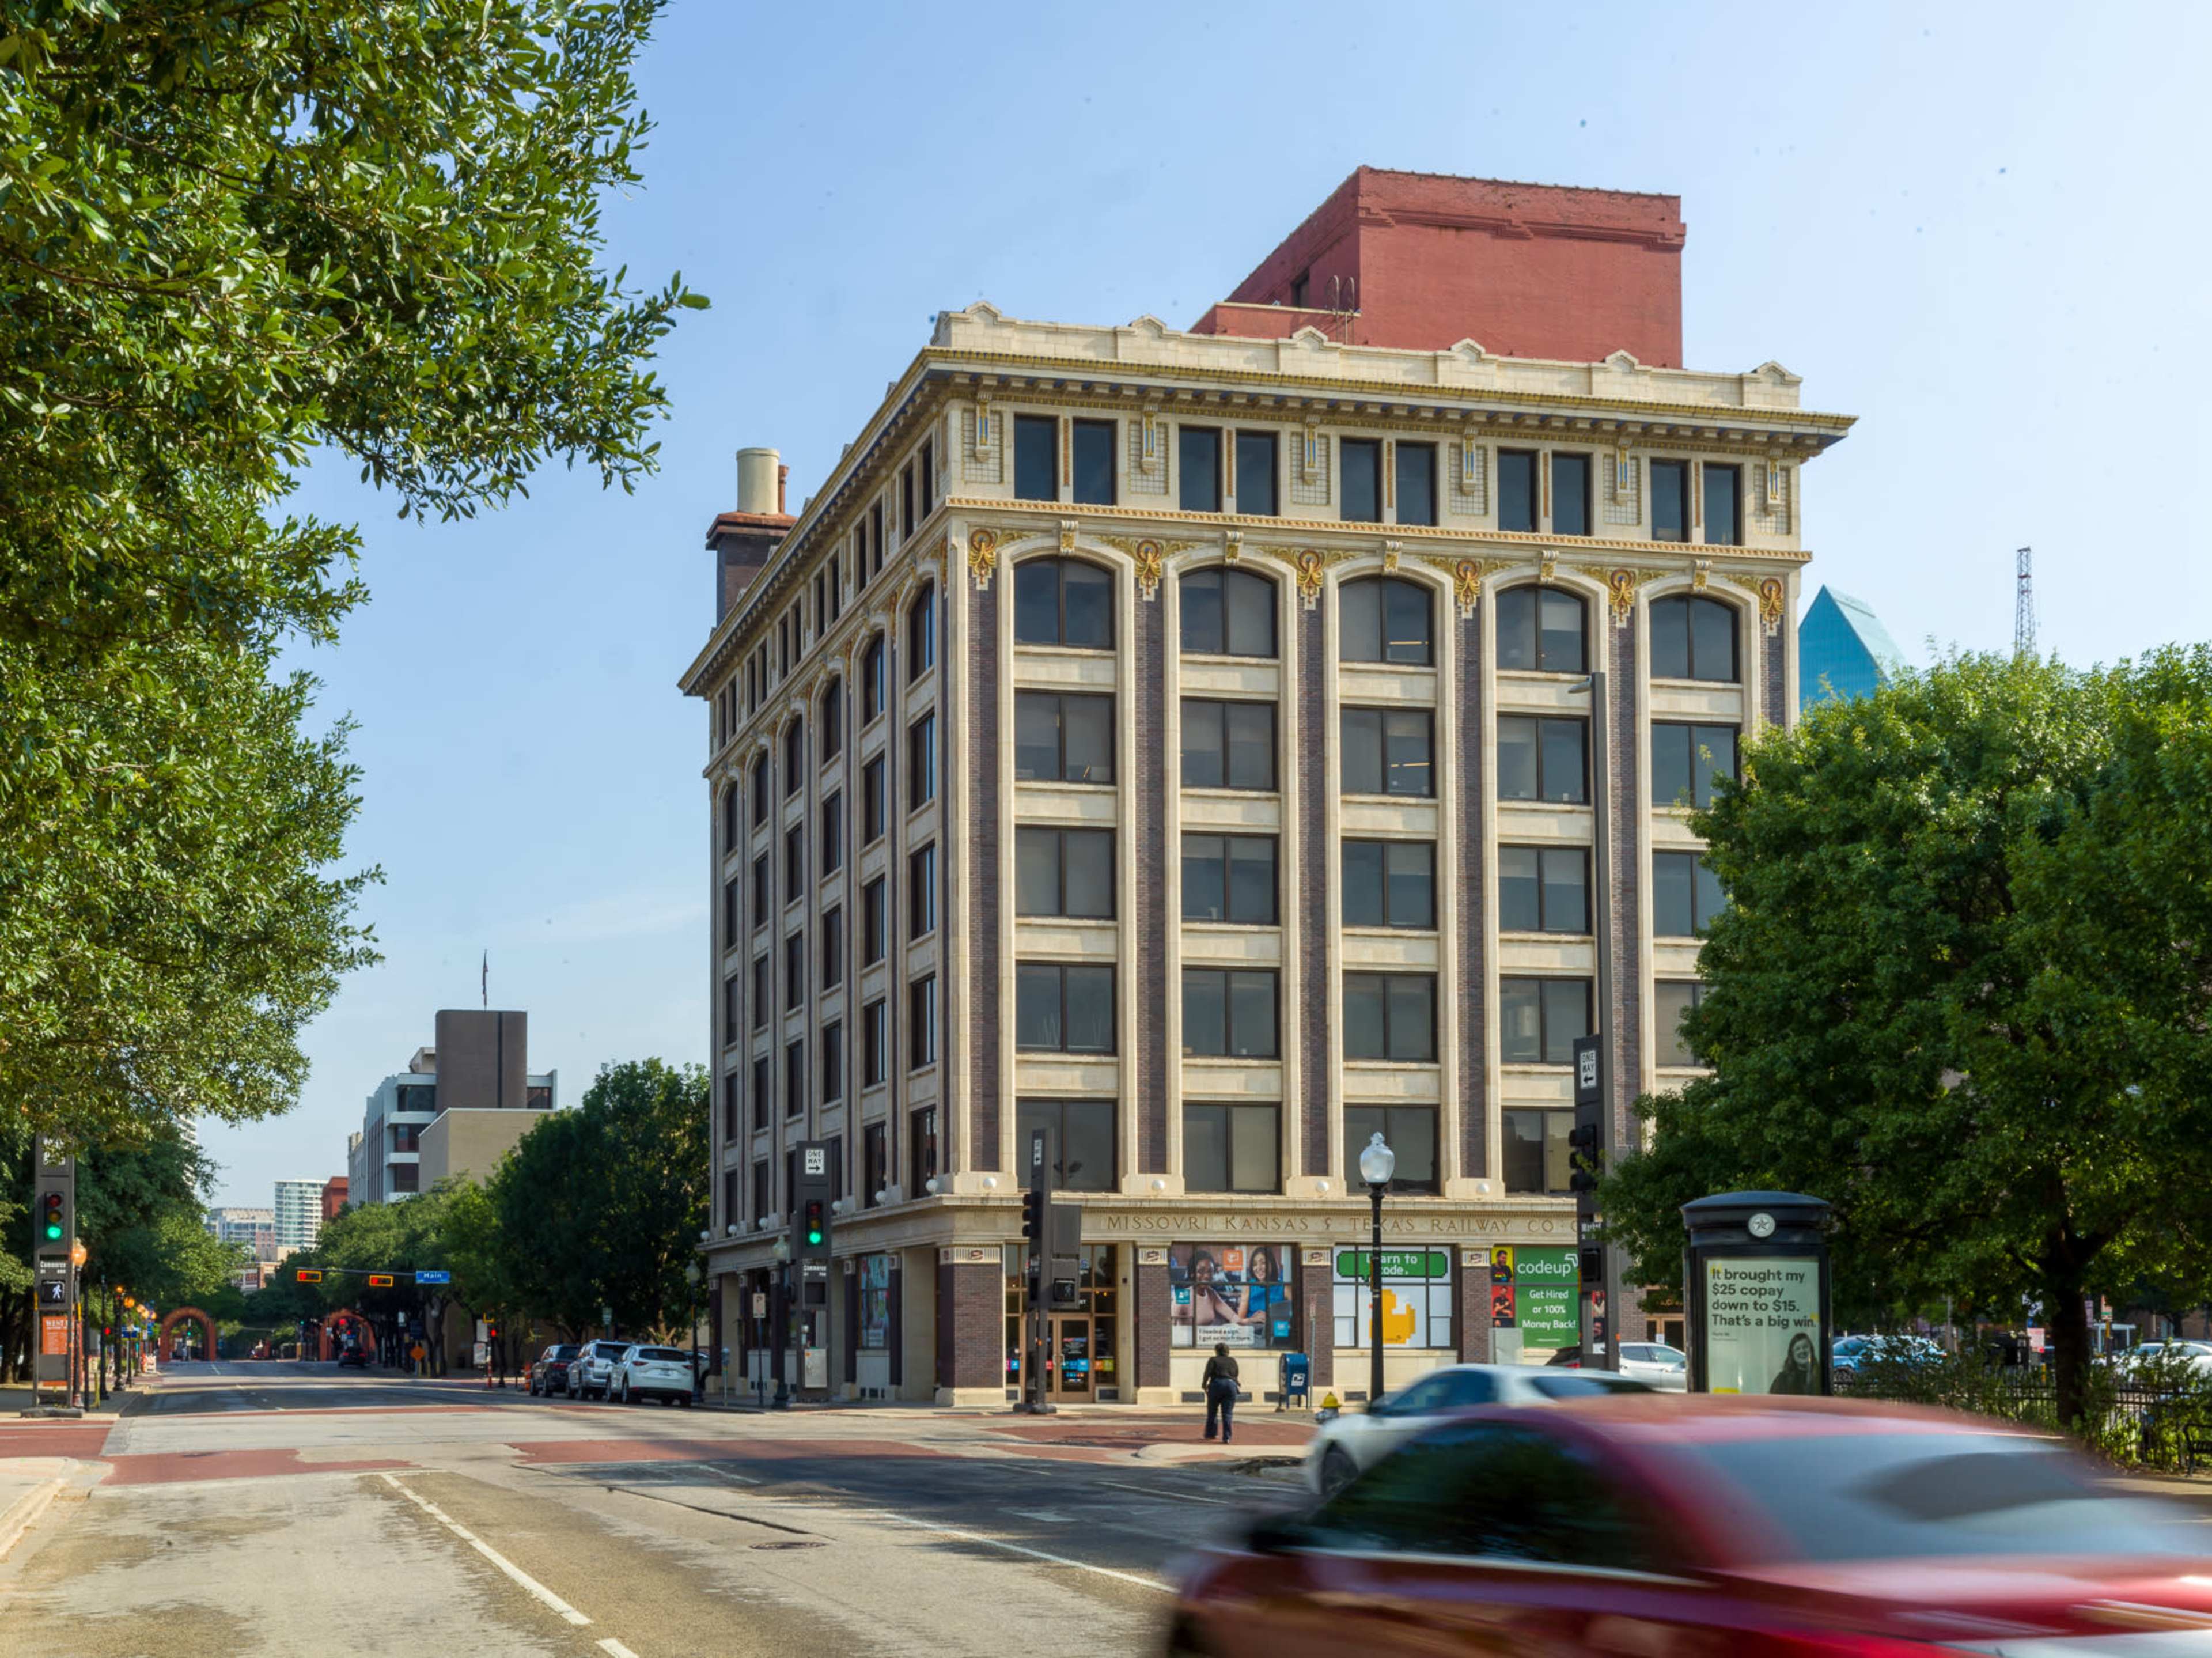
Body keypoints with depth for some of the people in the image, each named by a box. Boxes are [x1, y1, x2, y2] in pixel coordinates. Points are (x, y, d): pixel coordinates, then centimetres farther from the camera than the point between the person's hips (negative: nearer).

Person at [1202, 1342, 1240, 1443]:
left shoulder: (1213, 1360, 9)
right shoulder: (1233, 1361, 20)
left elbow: (1208, 1373, -3)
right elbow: (1236, 1375, 14)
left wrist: (1204, 1384, 10)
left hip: (1217, 1384, -2)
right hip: (1231, 1385, 2)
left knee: (1212, 1411, 14)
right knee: (1227, 1413, 2)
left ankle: (1210, 1434, 21)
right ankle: (1226, 1437, -6)